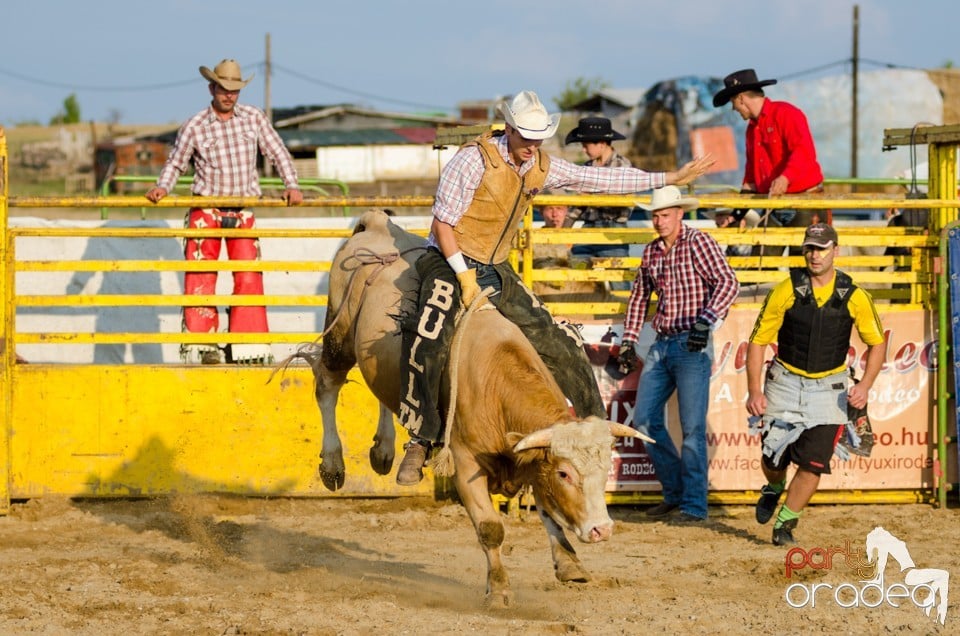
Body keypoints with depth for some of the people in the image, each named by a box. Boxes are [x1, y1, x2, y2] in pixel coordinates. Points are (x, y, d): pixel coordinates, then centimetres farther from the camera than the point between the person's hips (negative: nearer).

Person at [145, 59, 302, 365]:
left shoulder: (254, 119, 2)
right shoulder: (194, 127, -3)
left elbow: (278, 153, 8)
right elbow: (176, 162, 6)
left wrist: (292, 185, -4)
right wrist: (162, 187, -11)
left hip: (242, 213, 2)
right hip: (206, 210, -2)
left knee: (249, 278, -1)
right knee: (200, 278, -6)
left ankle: (249, 348, 4)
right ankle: (200, 344, -2)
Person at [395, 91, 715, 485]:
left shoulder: (541, 168, 3)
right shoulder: (473, 160, -17)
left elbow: (601, 179, 9)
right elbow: (443, 223, -16)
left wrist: (670, 179, 9)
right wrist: (465, 277, -20)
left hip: (496, 272, 7)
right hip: (450, 263, -7)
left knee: (559, 346, 7)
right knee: (427, 341, -33)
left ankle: (594, 424, 26)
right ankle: (420, 441, -26)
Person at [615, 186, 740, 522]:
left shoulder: (699, 243, -8)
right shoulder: (651, 252, 12)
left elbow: (727, 283, -19)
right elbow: (639, 297, 23)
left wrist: (705, 321, -31)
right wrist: (628, 342, 18)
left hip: (692, 345, -7)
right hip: (661, 344, 7)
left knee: (692, 427, -7)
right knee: (645, 420, 6)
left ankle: (694, 504, -2)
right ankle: (674, 490, 19)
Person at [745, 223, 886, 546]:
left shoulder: (853, 297, -6)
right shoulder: (786, 291, -9)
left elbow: (877, 343, 6)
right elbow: (758, 341, -6)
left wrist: (865, 385, -7)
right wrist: (754, 390, -14)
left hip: (829, 387, 0)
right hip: (785, 383, 0)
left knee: (812, 462, -10)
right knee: (773, 457, 2)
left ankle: (785, 523, 7)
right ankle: (774, 489, 39)